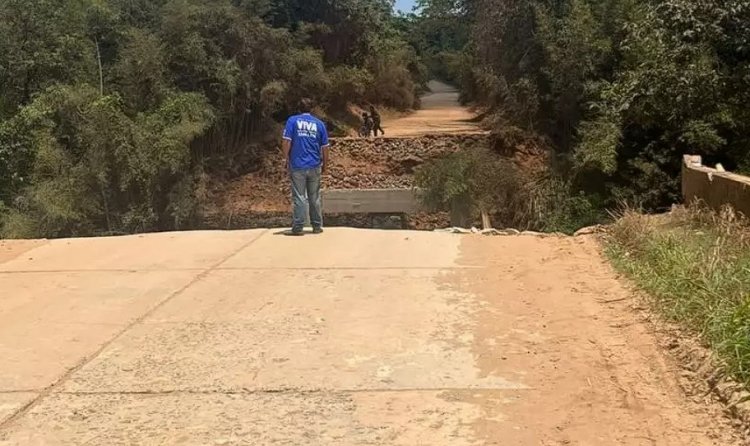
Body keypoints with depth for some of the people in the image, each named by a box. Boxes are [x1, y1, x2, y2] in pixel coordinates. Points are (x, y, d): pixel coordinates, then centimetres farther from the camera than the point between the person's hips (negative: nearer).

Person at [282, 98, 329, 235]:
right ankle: (317, 226, 16)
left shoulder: (292, 121, 0)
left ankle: (297, 228, -1)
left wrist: (286, 158, 2)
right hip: (314, 167, 2)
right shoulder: (319, 124, 6)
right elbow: (325, 147, 7)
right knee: (315, 197, 10)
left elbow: (286, 142, -8)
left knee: (298, 197, 0)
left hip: (297, 166, -2)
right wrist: (325, 164, 17)